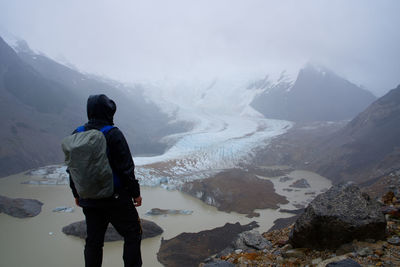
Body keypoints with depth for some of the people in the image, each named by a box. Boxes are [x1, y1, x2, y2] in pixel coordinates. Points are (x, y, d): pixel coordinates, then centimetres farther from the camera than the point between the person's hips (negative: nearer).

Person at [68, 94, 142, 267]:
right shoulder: (113, 134, -16)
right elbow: (126, 168, -16)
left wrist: (77, 194, 22)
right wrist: (135, 193, -5)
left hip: (88, 201, 6)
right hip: (116, 199, -6)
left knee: (93, 240, 17)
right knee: (132, 233, 10)